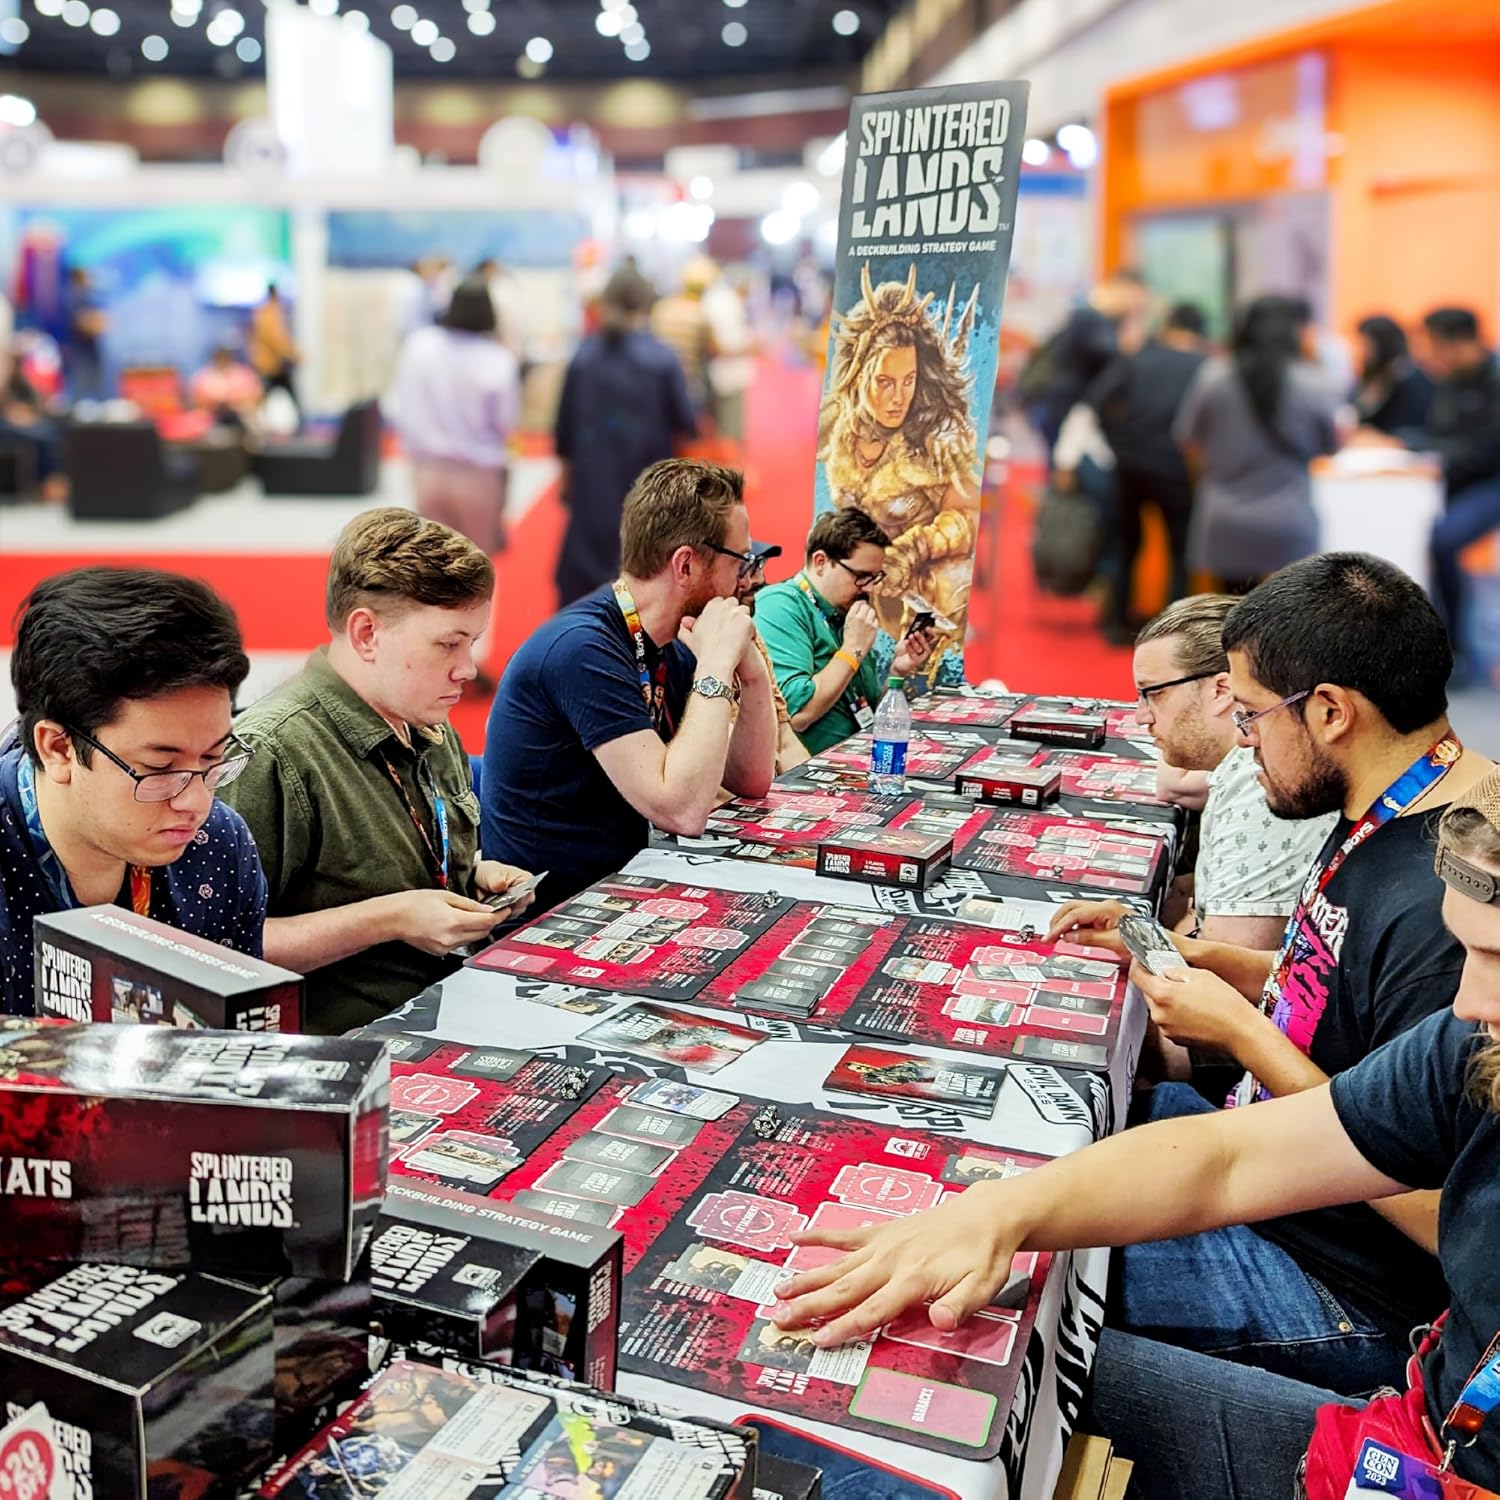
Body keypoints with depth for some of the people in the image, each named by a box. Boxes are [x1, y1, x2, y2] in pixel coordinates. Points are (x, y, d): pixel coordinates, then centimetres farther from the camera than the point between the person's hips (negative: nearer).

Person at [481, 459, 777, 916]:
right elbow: (682, 810, -27)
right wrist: (716, 664, -21)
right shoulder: (582, 647, -21)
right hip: (549, 909, -8)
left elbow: (750, 781, 9)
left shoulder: (670, 650, 7)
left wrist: (752, 670, -6)